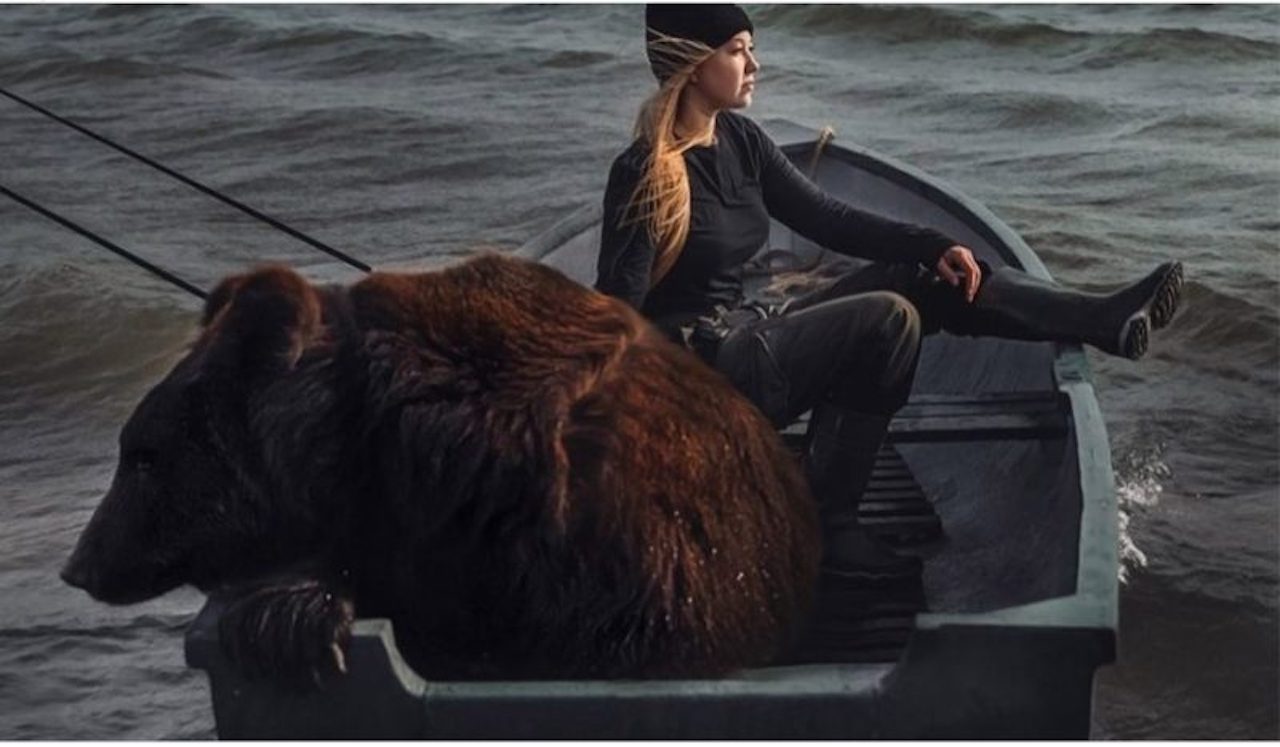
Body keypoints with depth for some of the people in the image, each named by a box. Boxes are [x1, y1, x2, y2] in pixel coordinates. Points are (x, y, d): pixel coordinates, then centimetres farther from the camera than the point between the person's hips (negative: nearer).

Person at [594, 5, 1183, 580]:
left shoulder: (739, 140, 6)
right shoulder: (643, 176, -19)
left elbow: (828, 219, 8)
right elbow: (617, 311, -22)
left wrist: (934, 247, -4)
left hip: (747, 340, 9)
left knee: (922, 280, 0)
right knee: (887, 321, -20)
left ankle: (1108, 319, -2)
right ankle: (828, 530, -16)